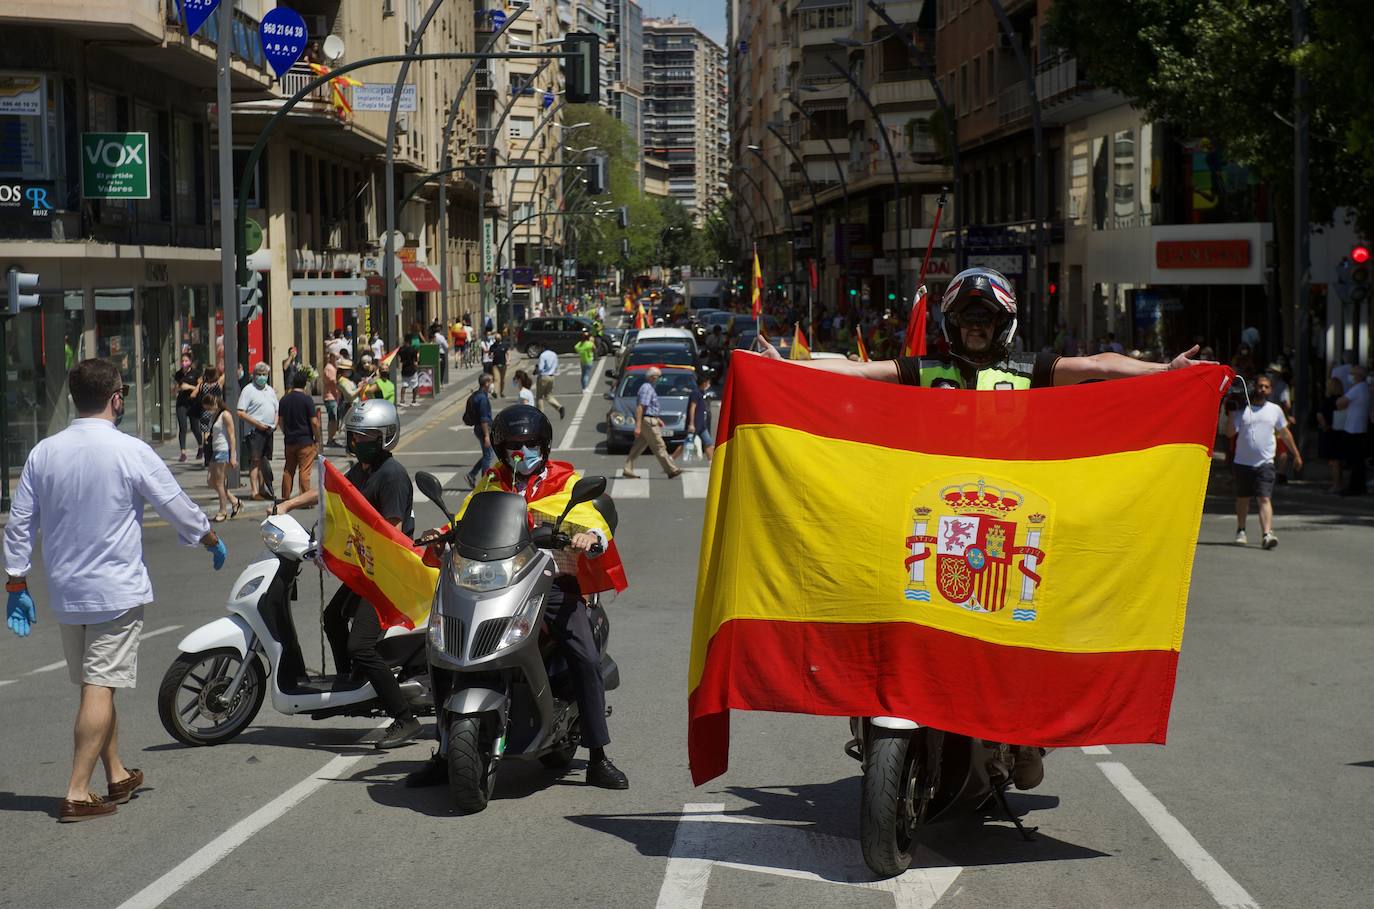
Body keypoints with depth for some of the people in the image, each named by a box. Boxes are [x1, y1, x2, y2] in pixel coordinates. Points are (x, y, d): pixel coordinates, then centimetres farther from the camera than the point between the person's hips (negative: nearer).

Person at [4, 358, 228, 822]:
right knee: (100, 687, -5)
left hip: (65, 592, 5)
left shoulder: (43, 453, 1)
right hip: (116, 591, -5)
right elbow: (178, 508, -3)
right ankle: (78, 793, -9)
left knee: (95, 684, 17)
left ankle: (117, 775, 30)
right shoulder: (131, 452, -12)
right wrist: (213, 541, 14)